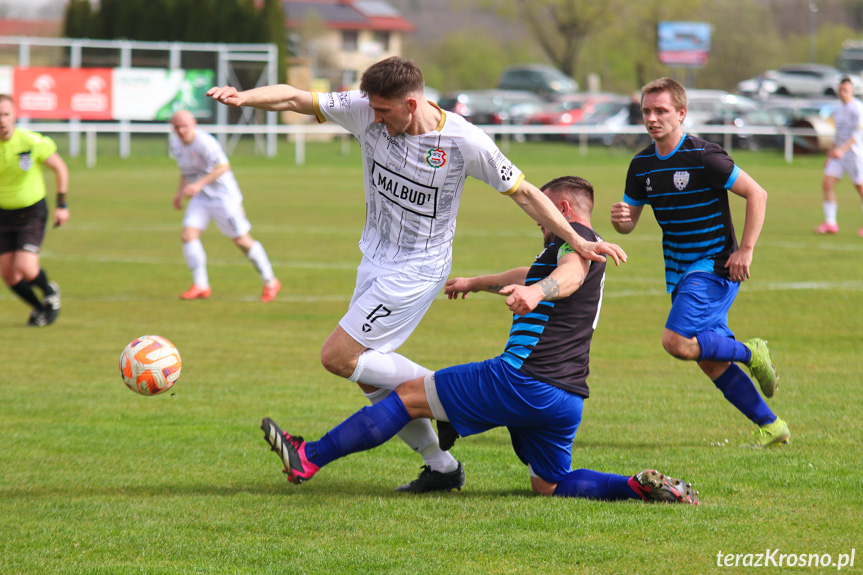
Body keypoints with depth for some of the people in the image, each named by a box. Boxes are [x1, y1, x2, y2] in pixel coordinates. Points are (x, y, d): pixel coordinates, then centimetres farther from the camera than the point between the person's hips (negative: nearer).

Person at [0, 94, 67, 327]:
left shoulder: (32, 142, -18)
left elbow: (59, 168, -3)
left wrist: (62, 205, -2)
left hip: (32, 212, -3)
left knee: (26, 268, -18)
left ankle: (50, 292, 17)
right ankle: (39, 308, 28)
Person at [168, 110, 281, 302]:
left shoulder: (204, 142, -22)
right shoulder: (174, 143, 3)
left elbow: (223, 167, -26)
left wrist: (199, 184, -32)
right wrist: (180, 192, 12)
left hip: (224, 196, -7)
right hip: (200, 198, 7)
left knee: (241, 240, -1)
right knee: (188, 235, -11)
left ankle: (270, 282, 13)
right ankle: (200, 286, -2)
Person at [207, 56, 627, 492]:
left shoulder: (464, 141, -18)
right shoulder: (365, 113, -9)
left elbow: (522, 192, -8)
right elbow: (294, 99, -12)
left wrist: (577, 241, -9)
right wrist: (243, 97, -31)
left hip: (417, 270, -7)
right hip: (375, 260, 7)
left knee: (337, 357, -14)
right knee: (370, 378, 9)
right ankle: (441, 466, 21)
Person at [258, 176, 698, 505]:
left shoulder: (575, 234, -4)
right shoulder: (587, 249, 27)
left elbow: (570, 274, -29)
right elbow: (532, 275, 47)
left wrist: (536, 291, -51)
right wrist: (476, 283, 62)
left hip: (523, 380, -9)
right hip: (568, 396, 9)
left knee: (410, 395, 0)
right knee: (549, 485, 17)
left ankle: (307, 459, 0)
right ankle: (639, 486, -5)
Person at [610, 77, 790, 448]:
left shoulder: (703, 156, -16)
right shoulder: (642, 165, 5)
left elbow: (757, 194, -13)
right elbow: (629, 222, 12)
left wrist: (745, 250, -16)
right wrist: (620, 219, -13)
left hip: (715, 267, -8)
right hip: (680, 271, 8)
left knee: (677, 342, -23)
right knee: (710, 361, 7)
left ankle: (750, 354, 0)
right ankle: (771, 426, 18)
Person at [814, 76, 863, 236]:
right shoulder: (839, 110, 15)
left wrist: (842, 149, -28)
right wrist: (830, 154, 24)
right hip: (839, 153, 8)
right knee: (827, 183, -4)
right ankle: (830, 223, -2)